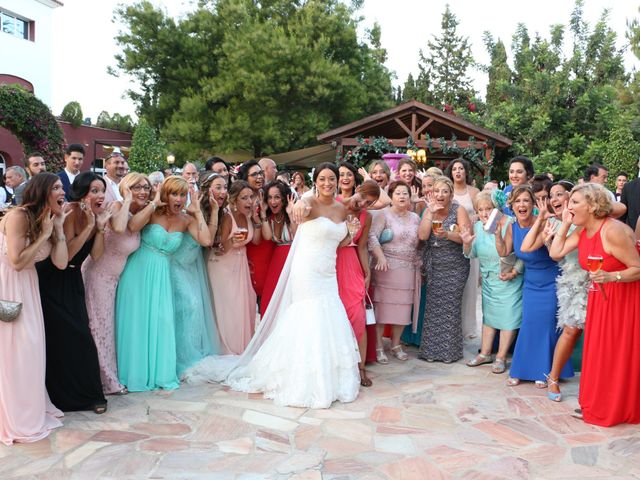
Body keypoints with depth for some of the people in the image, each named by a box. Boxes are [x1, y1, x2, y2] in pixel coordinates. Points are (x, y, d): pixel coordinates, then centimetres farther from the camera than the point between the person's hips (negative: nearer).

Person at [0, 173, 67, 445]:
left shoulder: (48, 220, 3)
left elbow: (61, 263, -6)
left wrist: (58, 227, -9)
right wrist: (44, 235, -19)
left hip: (26, 287, 8)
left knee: (31, 346, 11)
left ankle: (32, 408, 25)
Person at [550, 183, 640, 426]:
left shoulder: (612, 231, -25)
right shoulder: (582, 231, 1)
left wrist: (610, 276, -38)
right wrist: (564, 224, -6)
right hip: (600, 296, 8)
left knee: (619, 355, 3)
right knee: (598, 352, 12)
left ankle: (618, 409, 18)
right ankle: (598, 404, 24)